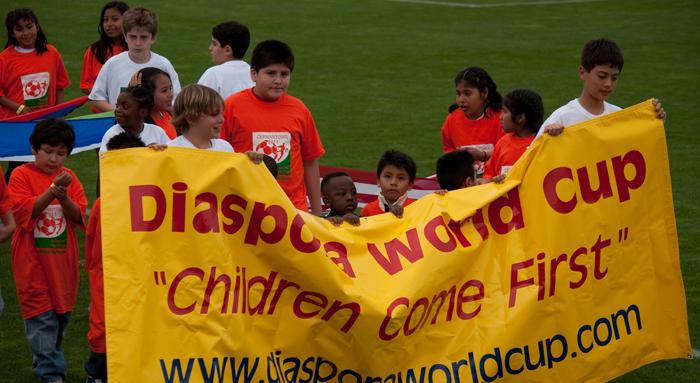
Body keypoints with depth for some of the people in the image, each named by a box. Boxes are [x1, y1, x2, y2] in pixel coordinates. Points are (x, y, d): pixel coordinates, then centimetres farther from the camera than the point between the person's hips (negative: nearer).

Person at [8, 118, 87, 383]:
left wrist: (64, 197, -19)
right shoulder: (21, 175, -4)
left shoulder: (68, 177, 6)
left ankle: (46, 361, 29)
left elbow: (79, 217, -1)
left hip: (62, 260, 4)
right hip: (32, 260, -4)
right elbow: (23, 212, -15)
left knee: (62, 314, 11)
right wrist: (51, 192, -23)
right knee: (41, 316, -8)